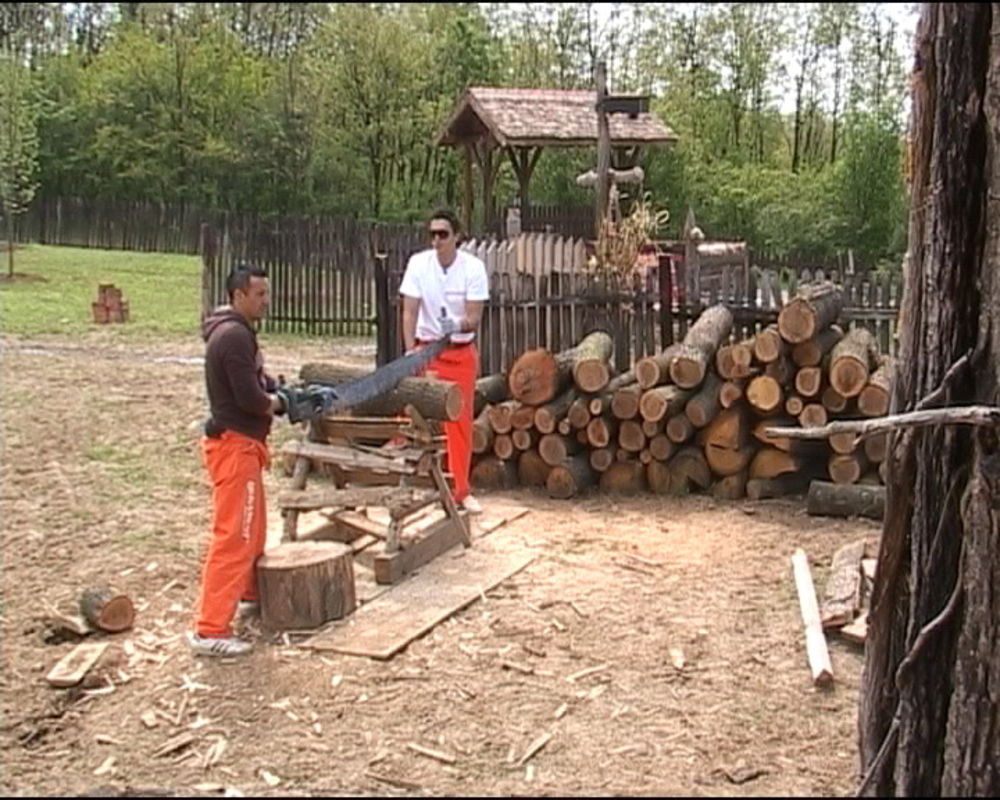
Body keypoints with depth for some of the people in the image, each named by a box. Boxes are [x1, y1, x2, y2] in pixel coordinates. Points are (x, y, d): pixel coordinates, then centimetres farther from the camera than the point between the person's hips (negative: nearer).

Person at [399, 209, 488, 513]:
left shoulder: (473, 267, -10)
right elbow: (410, 312, -8)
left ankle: (461, 490, 16)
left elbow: (474, 318, -11)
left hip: (461, 353, 0)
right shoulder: (418, 263, -8)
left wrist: (457, 325, -33)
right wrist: (410, 352, -19)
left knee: (460, 422, 5)